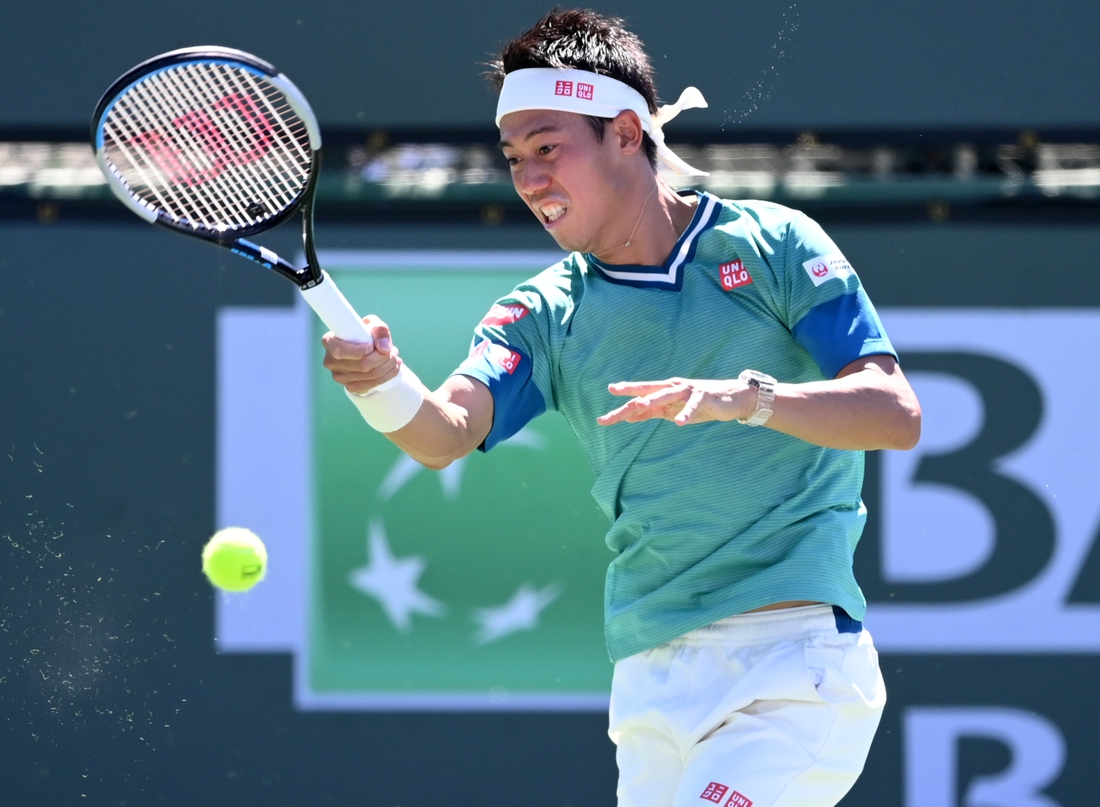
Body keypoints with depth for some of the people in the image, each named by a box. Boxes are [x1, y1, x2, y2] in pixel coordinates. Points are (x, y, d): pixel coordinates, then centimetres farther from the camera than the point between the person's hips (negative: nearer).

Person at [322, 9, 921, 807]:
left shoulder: (770, 247, -1)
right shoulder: (546, 315, 8)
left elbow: (897, 414, -9)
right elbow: (445, 433, -9)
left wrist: (746, 397, -26)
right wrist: (384, 383, -32)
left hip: (793, 660, -5)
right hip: (653, 676, 5)